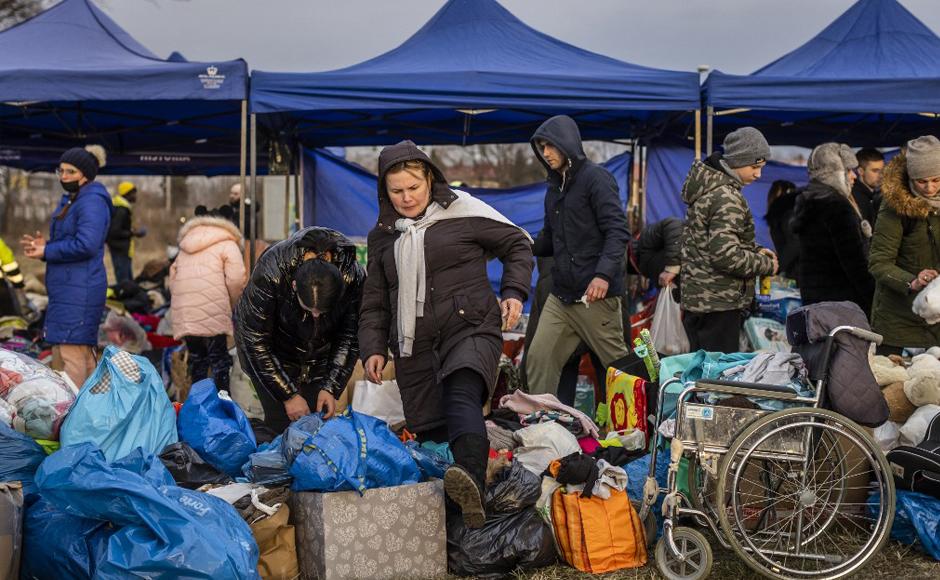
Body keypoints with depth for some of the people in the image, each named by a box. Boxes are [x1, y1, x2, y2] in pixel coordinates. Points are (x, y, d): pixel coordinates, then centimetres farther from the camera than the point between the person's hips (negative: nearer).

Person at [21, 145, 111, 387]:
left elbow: (86, 245, -23)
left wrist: (47, 251, -12)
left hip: (80, 288, -11)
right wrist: (45, 244, 5)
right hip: (68, 288, 11)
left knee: (71, 355, -12)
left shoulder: (92, 202, -12)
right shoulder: (71, 201, 20)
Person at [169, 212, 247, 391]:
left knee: (196, 358, 14)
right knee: (219, 357, 0)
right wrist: (232, 305, 10)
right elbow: (236, 280, -4)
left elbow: (172, 278, 22)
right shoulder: (228, 245, 9)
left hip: (182, 311, 5)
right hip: (212, 309, -5)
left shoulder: (185, 249, 29)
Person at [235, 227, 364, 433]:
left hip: (319, 353, 2)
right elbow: (256, 341, -25)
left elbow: (349, 338, -12)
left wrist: (331, 388, -17)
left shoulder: (354, 277, -27)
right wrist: (289, 395, -24)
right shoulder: (270, 274, -35)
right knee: (281, 420, -13)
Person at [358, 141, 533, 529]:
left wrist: (514, 292, -3)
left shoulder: (462, 210, 3)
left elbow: (518, 244, 11)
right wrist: (373, 348, 6)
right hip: (415, 348, 6)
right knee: (428, 431, 3)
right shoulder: (383, 236, 17)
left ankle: (472, 484, -56)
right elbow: (375, 301, 20)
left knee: (462, 396, -33)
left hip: (470, 331, -6)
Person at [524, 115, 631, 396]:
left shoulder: (595, 177, -7)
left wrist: (604, 274, -28)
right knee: (538, 359, 2)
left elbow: (618, 231, -15)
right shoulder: (555, 186, 17)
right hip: (560, 295, 8)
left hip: (595, 295, -8)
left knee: (618, 364, 1)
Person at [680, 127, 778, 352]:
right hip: (717, 304, -10)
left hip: (698, 299, 10)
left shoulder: (708, 185, 12)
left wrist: (754, 250, 10)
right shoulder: (726, 197, -19)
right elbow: (726, 255, -25)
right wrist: (767, 265, -11)